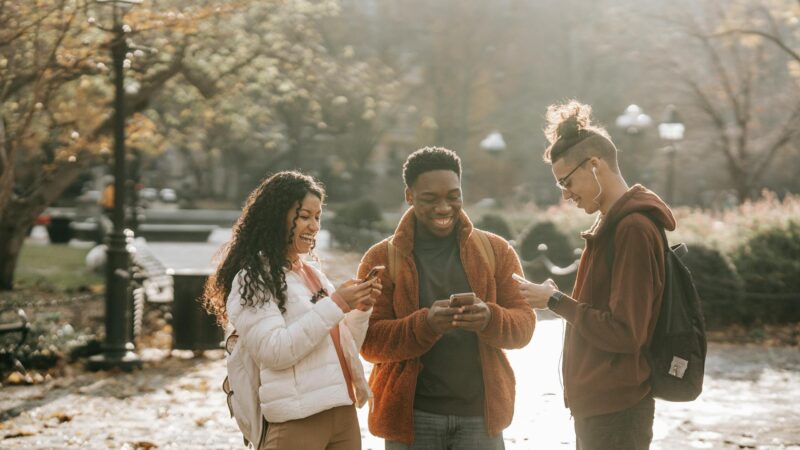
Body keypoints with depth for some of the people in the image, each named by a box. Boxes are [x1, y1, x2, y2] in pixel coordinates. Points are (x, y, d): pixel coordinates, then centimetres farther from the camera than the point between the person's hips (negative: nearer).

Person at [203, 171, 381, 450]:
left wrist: (361, 308, 1)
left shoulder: (312, 272, 15)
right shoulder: (252, 278, -5)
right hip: (297, 422, -7)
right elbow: (274, 352, -17)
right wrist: (336, 305, -16)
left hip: (343, 413, 7)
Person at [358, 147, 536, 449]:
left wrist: (490, 319, -19)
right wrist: (426, 324, -23)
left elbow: (524, 324, 4)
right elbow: (369, 341, -5)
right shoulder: (381, 259, 2)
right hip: (412, 415, -1)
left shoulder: (496, 251, 8)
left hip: (480, 413, 1)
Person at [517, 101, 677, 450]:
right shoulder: (612, 224, 13)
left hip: (616, 411, -9)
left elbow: (625, 332, -20)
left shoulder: (633, 229, -17)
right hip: (596, 404, 9)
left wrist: (556, 302, -14)